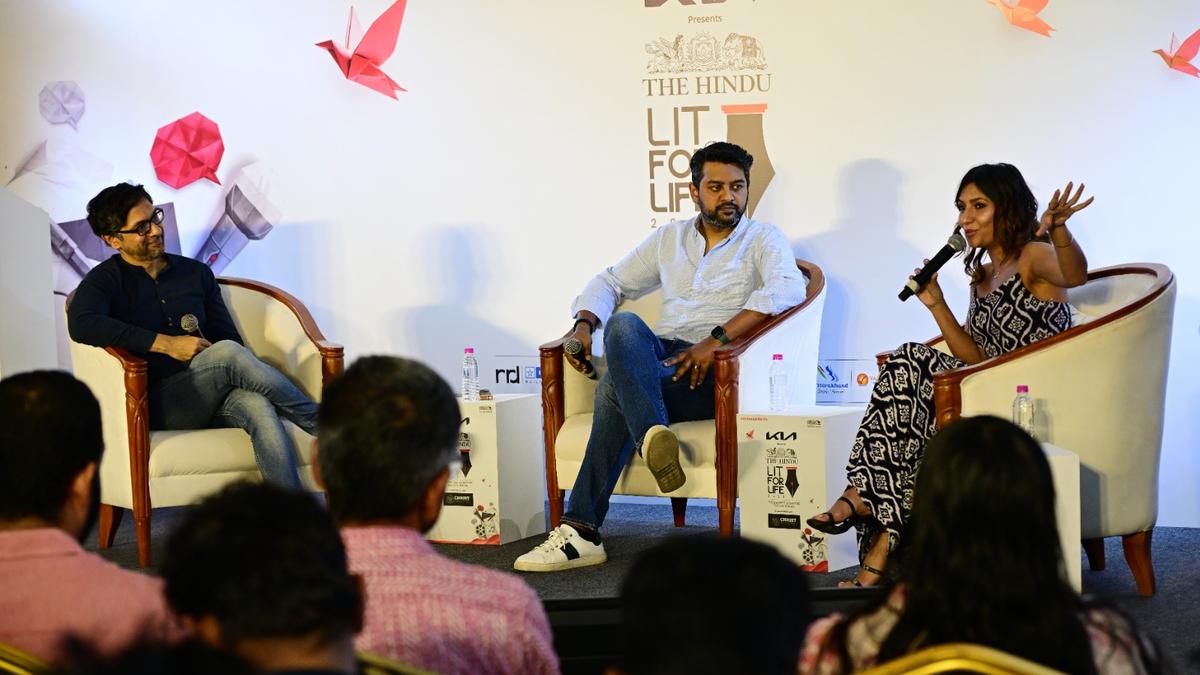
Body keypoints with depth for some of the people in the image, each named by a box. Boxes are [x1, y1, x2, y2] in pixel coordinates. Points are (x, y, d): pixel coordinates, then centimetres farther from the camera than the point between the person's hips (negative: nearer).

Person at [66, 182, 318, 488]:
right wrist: (167, 344, -19)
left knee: (258, 406, -33)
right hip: (158, 407, -4)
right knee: (226, 353, -32)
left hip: (214, 399, 4)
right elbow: (81, 324, -17)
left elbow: (229, 336, 18)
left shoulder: (195, 273, 21)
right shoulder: (106, 280, 6)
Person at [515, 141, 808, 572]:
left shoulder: (764, 239, 7)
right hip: (659, 355, 4)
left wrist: (716, 340, -24)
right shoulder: (670, 238, 23)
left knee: (615, 385, -31)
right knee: (624, 324, -32)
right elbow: (611, 282, 27)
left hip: (716, 373, -4)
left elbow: (788, 288, -14)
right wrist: (584, 325, 3)